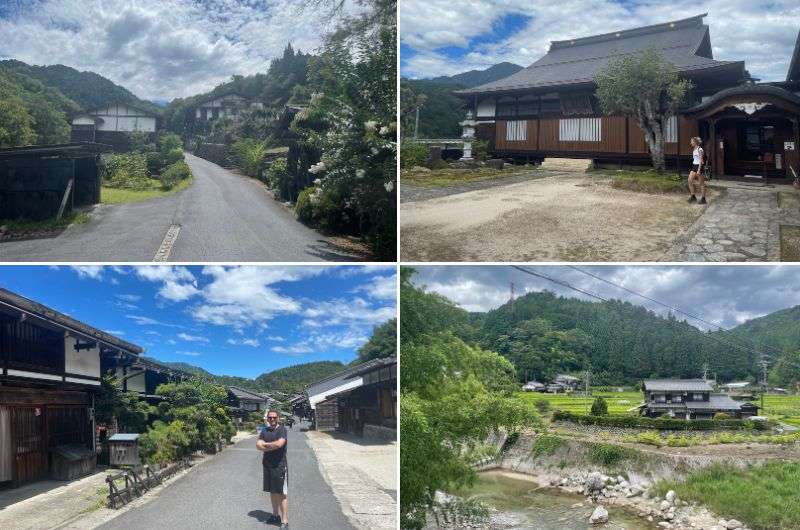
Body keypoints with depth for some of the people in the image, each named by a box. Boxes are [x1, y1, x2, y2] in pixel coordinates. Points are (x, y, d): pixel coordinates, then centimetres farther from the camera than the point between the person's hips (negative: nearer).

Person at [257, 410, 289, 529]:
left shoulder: (282, 429, -7)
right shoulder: (265, 431, 9)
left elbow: (279, 443, -22)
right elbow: (258, 445, -2)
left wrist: (265, 444, -6)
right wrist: (272, 446, -15)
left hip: (280, 466, -6)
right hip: (267, 465, 6)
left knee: (281, 494, -5)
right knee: (272, 492, 15)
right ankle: (276, 515, 28)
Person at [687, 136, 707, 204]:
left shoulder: (700, 150, -14)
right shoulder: (693, 150, 12)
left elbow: (701, 160, -18)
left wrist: (699, 170, -23)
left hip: (699, 166, -8)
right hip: (694, 166, 8)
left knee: (701, 183, -1)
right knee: (690, 180, -1)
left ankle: (703, 199, 5)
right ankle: (693, 197, 7)